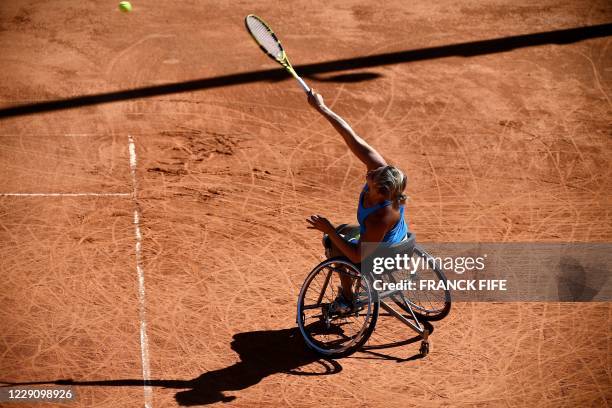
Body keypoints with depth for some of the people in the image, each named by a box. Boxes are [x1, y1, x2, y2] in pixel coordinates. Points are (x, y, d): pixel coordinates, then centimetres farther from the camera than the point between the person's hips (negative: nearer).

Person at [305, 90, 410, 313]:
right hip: (397, 241, 7)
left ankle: (347, 298, 37)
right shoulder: (379, 168, -30)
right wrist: (322, 108, -29)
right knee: (344, 230, 31)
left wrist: (329, 230, -27)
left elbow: (360, 257, -31)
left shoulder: (380, 218, -44)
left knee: (334, 242, 18)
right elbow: (351, 138, -29)